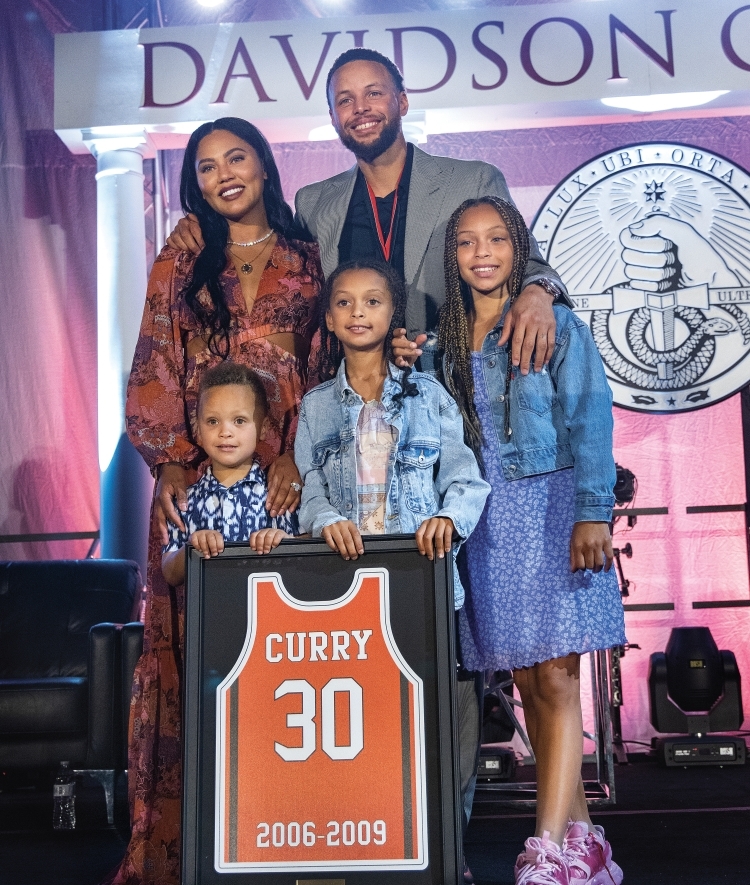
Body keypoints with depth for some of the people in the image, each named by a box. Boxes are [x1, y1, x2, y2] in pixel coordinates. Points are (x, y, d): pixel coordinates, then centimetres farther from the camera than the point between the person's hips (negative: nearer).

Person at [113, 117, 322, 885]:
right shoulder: (179, 269, 15)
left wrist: (299, 456, -11)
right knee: (192, 646, -1)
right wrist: (170, 463, -7)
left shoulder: (307, 261, 12)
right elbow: (152, 377, 7)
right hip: (197, 480, 1)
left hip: (285, 477, 0)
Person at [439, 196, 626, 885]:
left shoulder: (555, 325, 1)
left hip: (550, 506, -4)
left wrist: (593, 513, -17)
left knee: (556, 678, -9)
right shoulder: (446, 341, 14)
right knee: (528, 684, 6)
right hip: (484, 522, 5)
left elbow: (589, 421, -7)